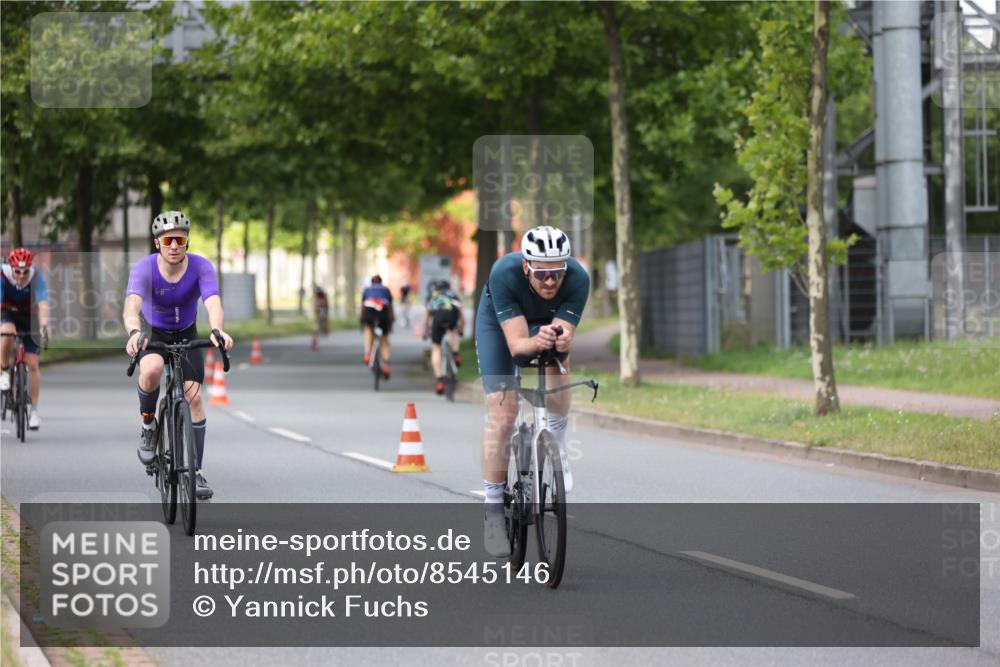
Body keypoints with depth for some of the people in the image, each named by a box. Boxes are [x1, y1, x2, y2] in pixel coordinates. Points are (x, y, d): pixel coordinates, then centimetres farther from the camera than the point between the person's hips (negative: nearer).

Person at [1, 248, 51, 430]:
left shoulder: (36, 277, -27)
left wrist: (43, 325, -55)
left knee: (32, 364, -8)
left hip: (29, 316, 1)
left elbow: (43, 304, -39)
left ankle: (34, 410, 2)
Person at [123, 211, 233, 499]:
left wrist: (217, 330, -60)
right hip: (152, 331, -2)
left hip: (186, 334, 2)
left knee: (194, 395, -11)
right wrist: (134, 333, -65)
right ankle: (148, 425, -6)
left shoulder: (201, 267, -23)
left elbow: (213, 302, -39)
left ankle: (196, 471, -1)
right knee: (151, 370, -34)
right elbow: (132, 305, -43)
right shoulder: (144, 268, -27)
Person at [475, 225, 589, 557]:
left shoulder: (578, 278, -36)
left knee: (557, 368, -26)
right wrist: (537, 342, -64)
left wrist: (561, 342, -62)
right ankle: (494, 510, -1)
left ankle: (556, 452, 1)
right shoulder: (504, 273, -41)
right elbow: (516, 344, -43)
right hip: (499, 321, -3)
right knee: (502, 417, -12)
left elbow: (565, 336, -39)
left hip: (548, 320, 3)